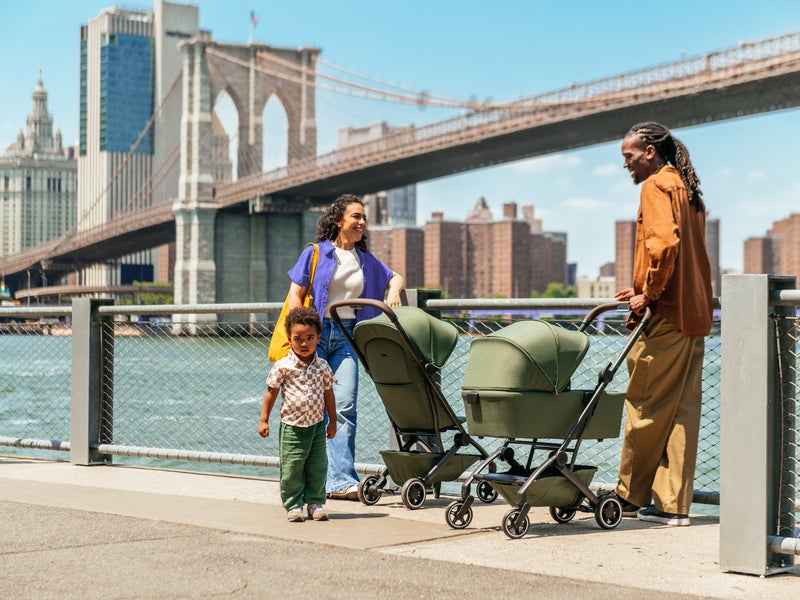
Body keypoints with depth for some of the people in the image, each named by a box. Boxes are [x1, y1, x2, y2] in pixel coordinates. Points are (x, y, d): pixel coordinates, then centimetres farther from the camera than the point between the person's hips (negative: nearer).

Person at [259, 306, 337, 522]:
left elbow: (328, 394, 11)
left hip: (317, 426, 3)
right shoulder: (283, 366, -7)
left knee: (318, 467, 7)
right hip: (292, 427, -3)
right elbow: (271, 392, 0)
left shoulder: (322, 367, 2)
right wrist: (264, 420, -1)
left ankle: (315, 503, 18)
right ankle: (293, 505, 9)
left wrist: (332, 421, 12)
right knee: (291, 468, -2)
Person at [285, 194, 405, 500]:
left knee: (345, 405, -8)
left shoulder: (366, 260, 14)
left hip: (346, 337, 3)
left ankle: (340, 481, -11)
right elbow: (295, 295, -1)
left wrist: (393, 291, 5)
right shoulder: (316, 253, 2)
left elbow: (395, 277, 29)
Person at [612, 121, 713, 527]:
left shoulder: (657, 185, -7)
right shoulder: (687, 189, 21)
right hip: (694, 314, 9)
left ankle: (632, 495, 10)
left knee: (646, 406, 1)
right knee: (682, 409, 5)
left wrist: (648, 294, -13)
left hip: (664, 313, -9)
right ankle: (673, 503, 6)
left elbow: (664, 243, -22)